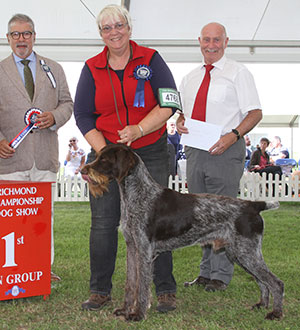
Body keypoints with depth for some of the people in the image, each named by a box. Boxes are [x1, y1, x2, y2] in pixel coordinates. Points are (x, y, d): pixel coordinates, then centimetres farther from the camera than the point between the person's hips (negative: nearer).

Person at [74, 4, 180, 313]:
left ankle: (165, 291, 6)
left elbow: (169, 103, -4)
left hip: (150, 153, -2)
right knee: (103, 223, 0)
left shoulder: (151, 60, 1)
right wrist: (103, 151, -7)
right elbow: (83, 115, 5)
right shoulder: (91, 68, 7)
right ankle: (100, 290, 13)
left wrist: (139, 129, -18)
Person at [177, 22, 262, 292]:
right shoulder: (189, 78, 18)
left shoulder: (238, 73, 2)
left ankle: (221, 275, 2)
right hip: (195, 150, 6)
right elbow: (181, 110, 24)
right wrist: (180, 122, -1)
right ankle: (206, 272, 17)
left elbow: (255, 112, -3)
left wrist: (233, 135, -19)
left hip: (226, 150, -5)